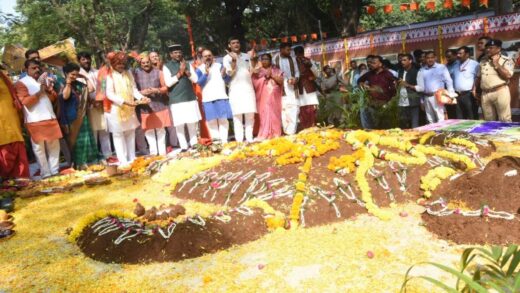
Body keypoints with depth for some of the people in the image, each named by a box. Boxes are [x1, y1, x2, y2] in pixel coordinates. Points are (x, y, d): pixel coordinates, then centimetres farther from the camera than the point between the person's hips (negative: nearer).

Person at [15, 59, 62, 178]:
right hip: (35, 121, -6)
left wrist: (48, 90, -3)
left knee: (54, 146, 8)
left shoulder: (45, 80, 17)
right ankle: (45, 174, 7)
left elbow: (54, 97, 16)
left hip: (50, 118, 6)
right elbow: (25, 101, -12)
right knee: (39, 148, 0)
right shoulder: (21, 83, -2)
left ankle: (55, 171, 17)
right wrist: (39, 92, -13)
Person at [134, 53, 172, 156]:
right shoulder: (136, 73, 1)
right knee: (149, 129, 5)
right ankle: (153, 152, 16)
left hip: (159, 104, 0)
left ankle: (162, 151, 15)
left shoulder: (158, 72, 1)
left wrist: (157, 90, -15)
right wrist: (141, 92, -17)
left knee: (161, 128, 5)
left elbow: (165, 87, 3)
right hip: (145, 106, 0)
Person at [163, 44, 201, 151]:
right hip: (176, 100, -3)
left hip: (190, 98, 3)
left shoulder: (187, 64, 11)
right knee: (179, 125, -3)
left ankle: (194, 144, 19)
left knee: (192, 123, 8)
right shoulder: (166, 66, 0)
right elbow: (168, 83, -10)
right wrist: (180, 73, -11)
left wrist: (186, 71, -9)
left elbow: (195, 79, 4)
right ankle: (184, 147, 5)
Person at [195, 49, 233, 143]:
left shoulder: (219, 66, 9)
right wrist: (205, 73, -20)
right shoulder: (199, 69, 5)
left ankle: (224, 141, 0)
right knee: (212, 120, 0)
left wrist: (224, 75, -14)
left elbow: (227, 80, 6)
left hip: (221, 96, 1)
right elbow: (199, 83, -8)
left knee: (223, 119, -2)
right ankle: (216, 141, 5)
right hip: (208, 99, -1)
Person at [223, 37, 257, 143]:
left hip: (248, 87, 3)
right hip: (235, 89, -3)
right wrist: (234, 60, -14)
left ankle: (249, 139, 5)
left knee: (250, 115, 0)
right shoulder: (227, 58, 5)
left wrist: (252, 59, -1)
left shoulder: (246, 56, 14)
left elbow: (252, 72, 9)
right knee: (237, 115, -7)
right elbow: (230, 73, -7)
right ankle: (239, 140, -6)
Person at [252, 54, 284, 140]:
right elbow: (255, 84, 2)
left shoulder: (276, 70, 12)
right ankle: (264, 137, -6)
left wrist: (271, 75, -8)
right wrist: (264, 76, -8)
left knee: (274, 116, -2)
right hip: (263, 99, -1)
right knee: (265, 116, -8)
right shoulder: (257, 71, 11)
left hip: (274, 98, 1)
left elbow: (281, 81, 1)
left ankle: (275, 136, 2)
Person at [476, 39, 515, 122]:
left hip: (500, 92, -5)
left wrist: (496, 64, -11)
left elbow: (507, 76, -16)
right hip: (485, 94, 5)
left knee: (504, 120, -4)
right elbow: (479, 77, 20)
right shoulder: (483, 61, 15)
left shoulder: (506, 60, -2)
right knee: (489, 121, 9)